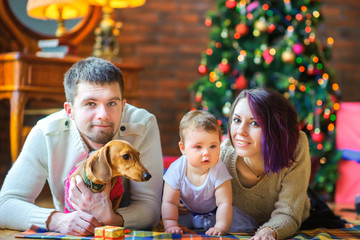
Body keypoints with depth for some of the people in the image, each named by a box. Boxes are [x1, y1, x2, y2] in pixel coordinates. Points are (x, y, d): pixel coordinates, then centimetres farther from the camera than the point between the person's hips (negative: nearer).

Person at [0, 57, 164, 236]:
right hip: (69, 235, 0)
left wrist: (111, 219, -37)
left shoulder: (143, 126, -19)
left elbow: (150, 208, -17)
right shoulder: (45, 134, -17)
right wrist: (56, 220, -32)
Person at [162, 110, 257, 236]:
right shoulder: (177, 170, -26)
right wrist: (171, 226, -30)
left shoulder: (219, 170, -29)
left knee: (245, 226, -17)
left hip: (214, 213, -2)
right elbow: (169, 202, -20)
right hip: (188, 212, 2)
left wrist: (221, 227, -39)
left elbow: (224, 203, -29)